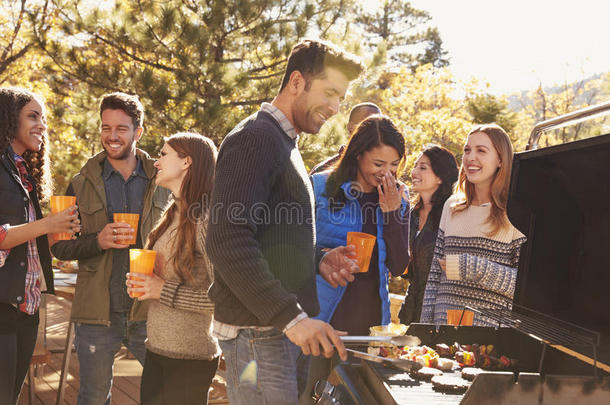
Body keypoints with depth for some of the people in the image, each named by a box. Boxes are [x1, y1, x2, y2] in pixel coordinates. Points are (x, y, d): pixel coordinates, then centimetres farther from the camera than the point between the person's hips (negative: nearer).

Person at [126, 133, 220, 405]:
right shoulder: (173, 216, 10)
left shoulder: (206, 220, -16)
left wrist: (165, 291, -18)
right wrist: (143, 285, 3)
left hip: (189, 359, -8)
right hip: (156, 351, 8)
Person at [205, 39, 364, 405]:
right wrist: (291, 317, -28)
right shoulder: (256, 138, -12)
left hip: (286, 329, 10)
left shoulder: (283, 142, 20)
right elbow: (229, 242, -23)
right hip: (257, 332, -10)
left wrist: (318, 260, 8)